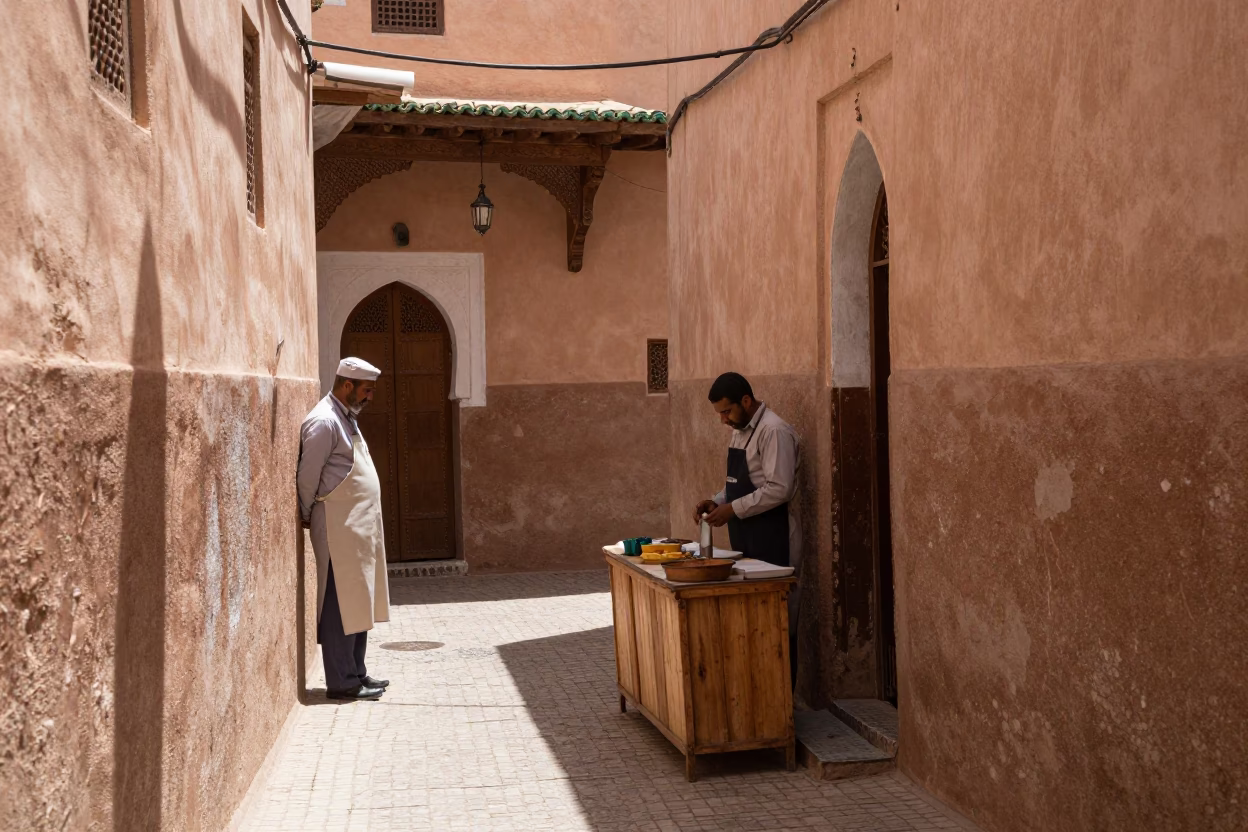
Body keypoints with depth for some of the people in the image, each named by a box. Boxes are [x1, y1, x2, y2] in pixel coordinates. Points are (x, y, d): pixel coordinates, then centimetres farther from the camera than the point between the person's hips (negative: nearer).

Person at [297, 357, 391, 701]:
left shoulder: (345, 418, 17)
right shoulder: (324, 421, -15)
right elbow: (308, 476, -15)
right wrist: (308, 516, -3)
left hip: (359, 527, 10)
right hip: (339, 528, -10)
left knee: (358, 603, 13)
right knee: (341, 604, -4)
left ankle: (356, 672, 21)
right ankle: (342, 682, 1)